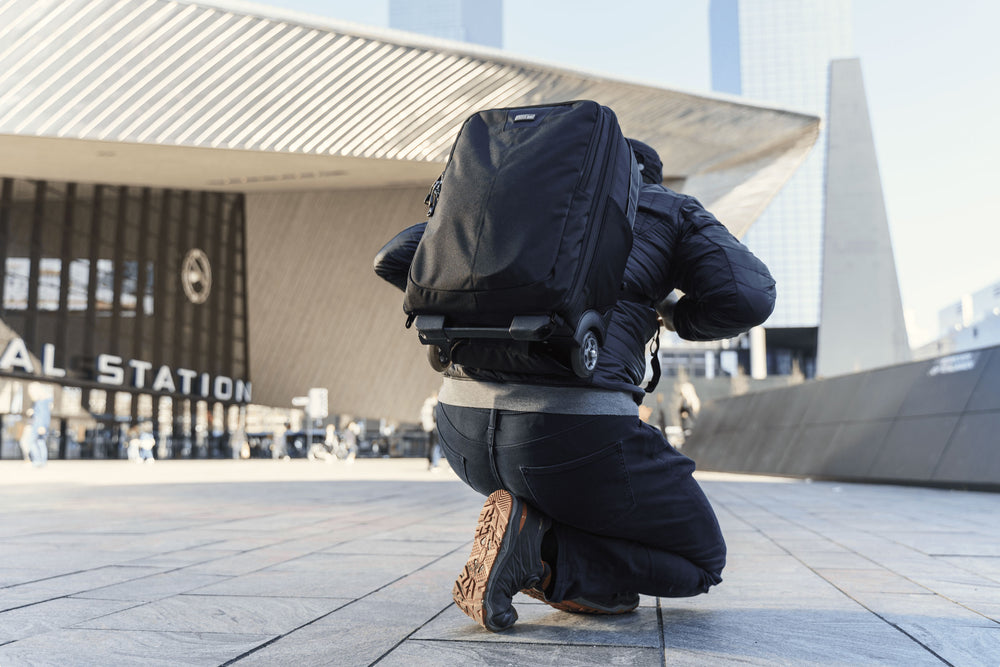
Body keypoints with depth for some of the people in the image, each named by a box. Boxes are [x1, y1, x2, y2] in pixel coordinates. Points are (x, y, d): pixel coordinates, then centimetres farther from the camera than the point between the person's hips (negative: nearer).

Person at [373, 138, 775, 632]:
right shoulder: (673, 210, 18)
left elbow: (394, 259, 23)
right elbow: (748, 298, 0)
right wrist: (678, 315, 22)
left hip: (462, 428, 6)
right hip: (573, 436, -6)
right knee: (701, 561, 19)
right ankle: (535, 548, -6)